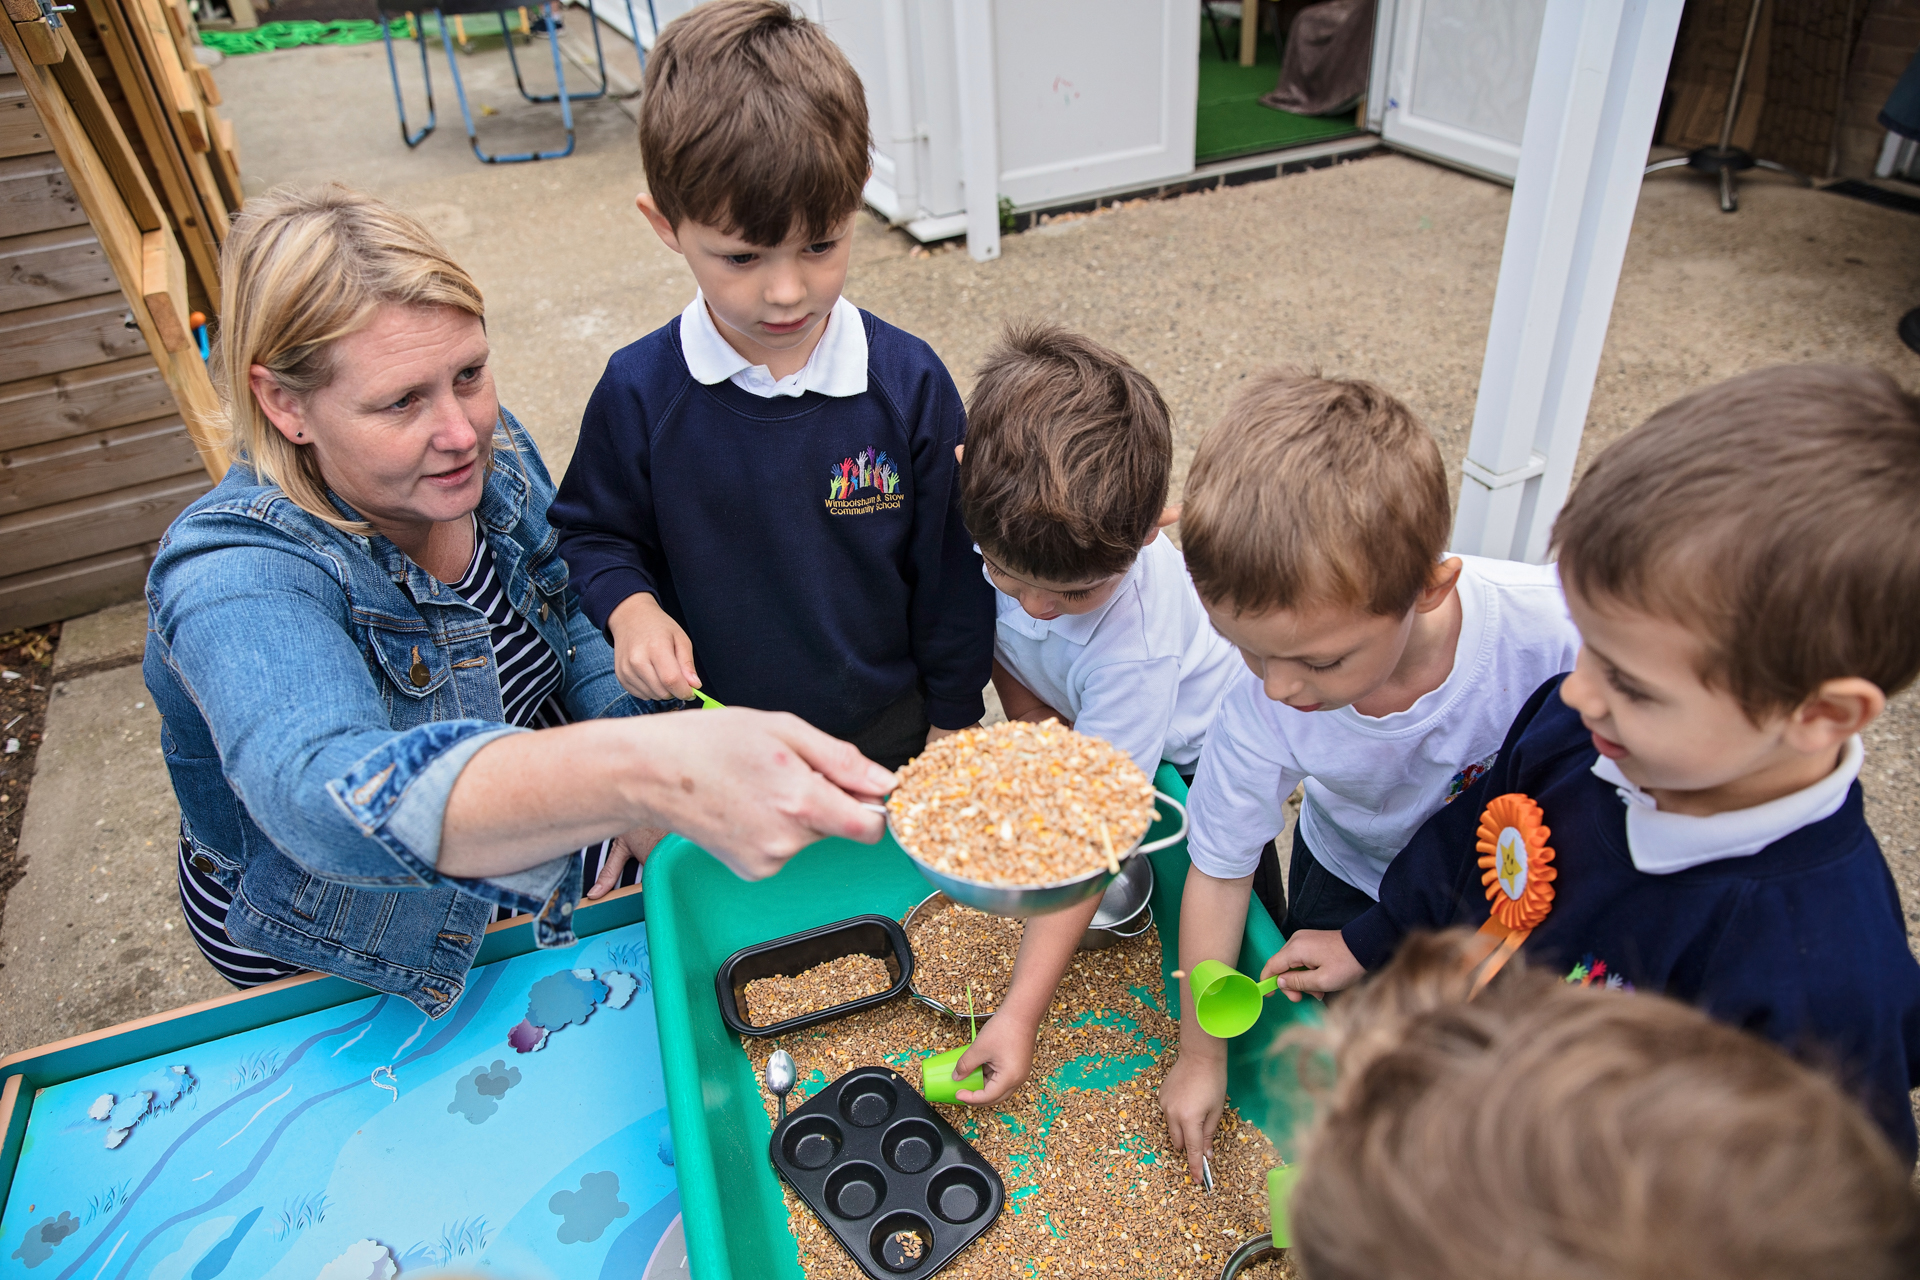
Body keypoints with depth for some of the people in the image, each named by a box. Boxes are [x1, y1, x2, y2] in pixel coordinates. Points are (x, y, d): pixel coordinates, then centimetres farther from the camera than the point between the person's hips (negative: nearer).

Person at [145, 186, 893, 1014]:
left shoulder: (492, 451, -14)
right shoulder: (232, 580, -33)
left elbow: (573, 609, 4)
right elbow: (328, 794, -53)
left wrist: (633, 765, -14)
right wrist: (646, 774, -70)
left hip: (537, 860, 5)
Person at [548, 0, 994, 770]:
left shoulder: (911, 383, -15)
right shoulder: (638, 392, -15)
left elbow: (950, 573, -6)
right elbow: (593, 532, 3)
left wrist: (952, 723, 0)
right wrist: (631, 607, -18)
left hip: (887, 731, 0)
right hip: (708, 739, 1)